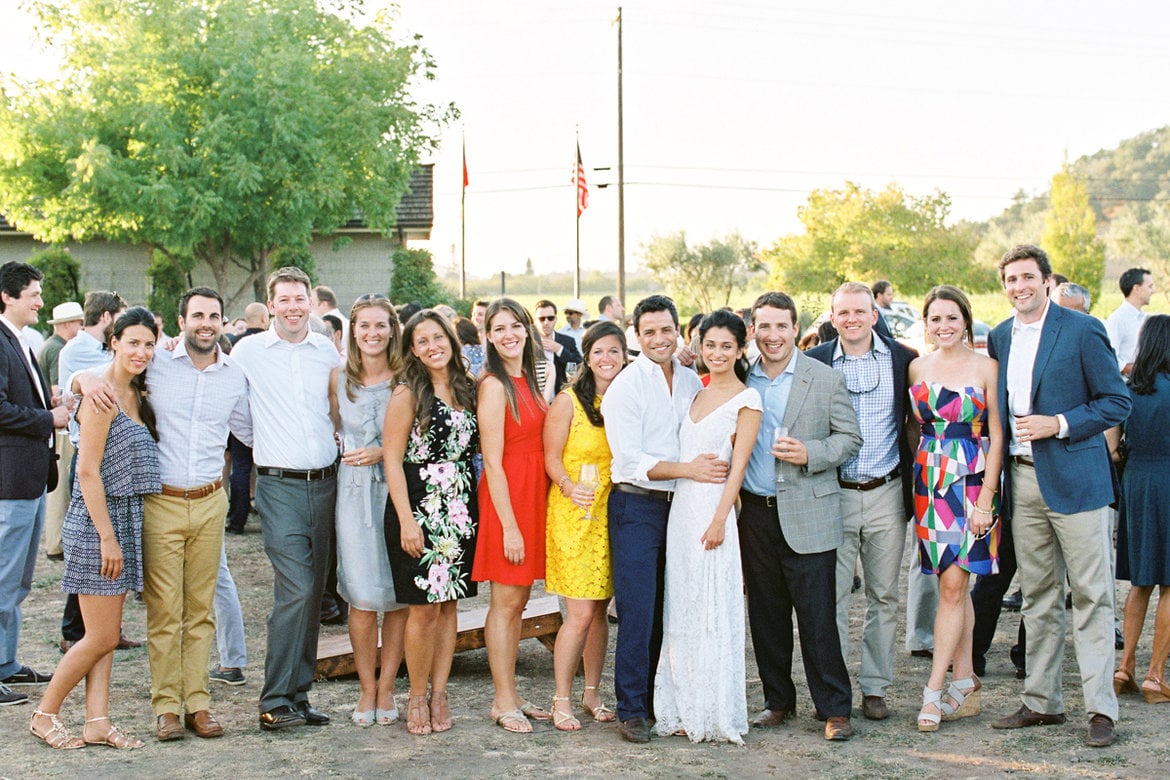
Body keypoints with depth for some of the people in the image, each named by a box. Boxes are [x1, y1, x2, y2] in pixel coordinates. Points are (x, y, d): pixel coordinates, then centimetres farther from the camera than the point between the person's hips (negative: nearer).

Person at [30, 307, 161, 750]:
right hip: (98, 521, -8)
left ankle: (97, 724, 13)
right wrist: (107, 536, -18)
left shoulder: (136, 394, 12)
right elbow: (88, 472, -17)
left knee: (107, 636, 9)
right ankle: (44, 716, 11)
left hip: (126, 520, 8)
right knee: (101, 637, -4)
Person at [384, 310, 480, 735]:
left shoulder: (467, 389, 10)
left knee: (449, 604, 9)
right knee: (424, 607, -2)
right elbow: (393, 460, -10)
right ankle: (417, 697, 12)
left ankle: (439, 693, 18)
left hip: (460, 509, 5)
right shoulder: (407, 394, -6)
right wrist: (407, 521, -14)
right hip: (419, 509, -5)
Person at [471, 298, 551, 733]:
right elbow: (492, 460, -16)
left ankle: (511, 695, 20)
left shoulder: (529, 382, 13)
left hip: (533, 493, 8)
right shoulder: (494, 386, -12)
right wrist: (509, 525, -18)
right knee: (506, 602, -2)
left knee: (519, 599, 12)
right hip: (506, 496, -8)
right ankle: (503, 702, 6)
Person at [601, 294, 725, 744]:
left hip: (679, 505, 6)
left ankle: (658, 701, 21)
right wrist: (687, 469, -19)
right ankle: (631, 711, 2)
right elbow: (631, 461, -14)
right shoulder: (625, 386, -8)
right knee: (637, 611, -6)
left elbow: (703, 441, 21)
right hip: (636, 506, -5)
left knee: (667, 611, 10)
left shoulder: (691, 382, 10)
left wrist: (714, 465, 1)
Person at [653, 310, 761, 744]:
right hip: (680, 508, 7)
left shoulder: (746, 400, -4)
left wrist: (719, 520, -16)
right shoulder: (696, 394, 15)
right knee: (681, 613, 9)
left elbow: (738, 465, -10)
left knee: (713, 612, -3)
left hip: (712, 510, -7)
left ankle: (717, 714, 6)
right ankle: (686, 711, 17)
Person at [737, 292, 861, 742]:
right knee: (765, 615, 10)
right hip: (755, 514, 4)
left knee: (817, 617, -4)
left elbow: (850, 438, 1)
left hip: (807, 517, -3)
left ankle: (834, 708, 7)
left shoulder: (826, 380, 0)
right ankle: (778, 701, 23)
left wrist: (809, 454, -15)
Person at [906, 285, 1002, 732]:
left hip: (972, 480, -4)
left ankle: (934, 691, -6)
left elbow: (996, 438, -5)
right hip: (929, 480, 4)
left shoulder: (985, 367, -3)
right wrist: (916, 481, 8)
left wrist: (986, 498, -11)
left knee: (953, 584, -8)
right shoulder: (918, 368, 9)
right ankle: (965, 686, 13)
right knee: (955, 584, 7)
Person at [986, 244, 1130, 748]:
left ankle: (1101, 709, 1)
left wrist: (1060, 424, -15)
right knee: (1038, 596, 11)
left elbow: (1117, 401, -5)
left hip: (1075, 478, -5)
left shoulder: (1082, 330, -5)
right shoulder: (999, 337, 12)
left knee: (1091, 595, -3)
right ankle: (1042, 701, 19)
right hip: (1023, 480, 6)